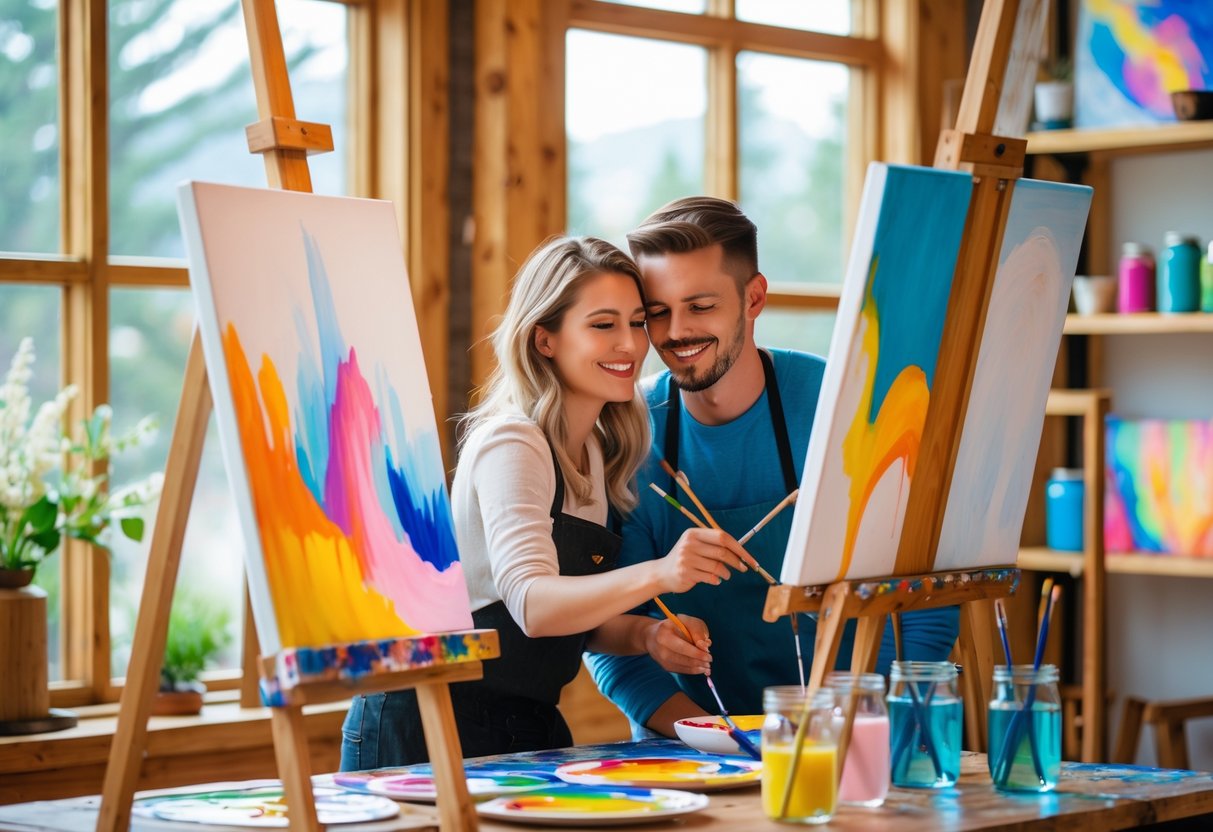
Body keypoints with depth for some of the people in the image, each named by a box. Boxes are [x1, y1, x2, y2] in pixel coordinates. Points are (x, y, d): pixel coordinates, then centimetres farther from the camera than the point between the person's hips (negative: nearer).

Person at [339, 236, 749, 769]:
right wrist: (656, 575, -44)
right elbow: (532, 604, -29)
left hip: (531, 725, 7)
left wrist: (645, 635, -5)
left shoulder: (599, 450, 10)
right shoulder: (510, 444, -15)